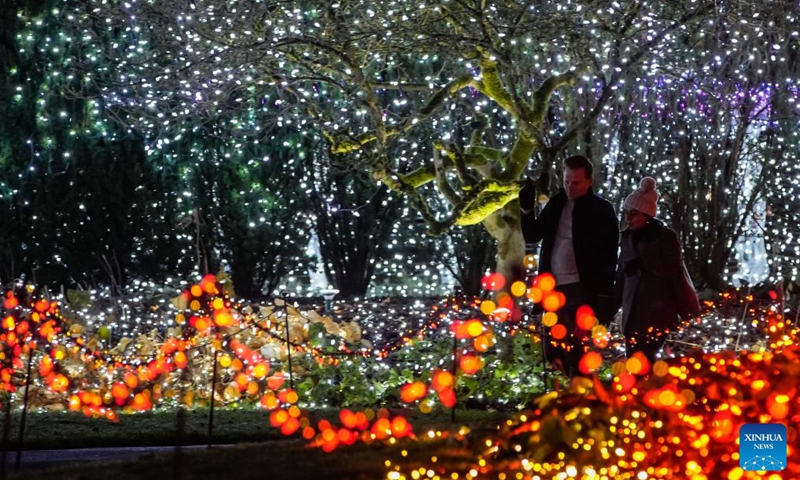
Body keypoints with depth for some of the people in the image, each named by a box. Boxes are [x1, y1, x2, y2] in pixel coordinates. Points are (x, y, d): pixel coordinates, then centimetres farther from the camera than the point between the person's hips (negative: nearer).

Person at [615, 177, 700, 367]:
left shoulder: (665, 236, -5)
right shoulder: (628, 237, 12)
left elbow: (674, 270, -10)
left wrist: (644, 263, -18)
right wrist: (617, 302, 19)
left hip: (658, 311, -6)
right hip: (633, 311, 6)